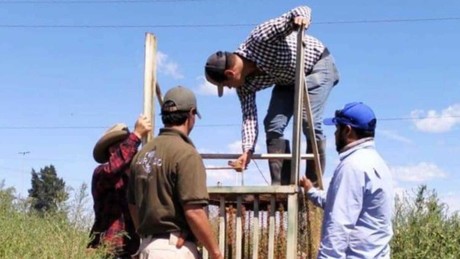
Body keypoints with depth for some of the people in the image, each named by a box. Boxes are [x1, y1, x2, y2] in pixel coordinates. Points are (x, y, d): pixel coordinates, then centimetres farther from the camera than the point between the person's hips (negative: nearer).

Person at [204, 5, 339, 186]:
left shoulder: (259, 38, -33)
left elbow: (303, 10, -33)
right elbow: (249, 117, -12)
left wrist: (299, 17, -56)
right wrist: (248, 149, -25)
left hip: (317, 64, -7)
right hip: (288, 79, 7)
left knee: (309, 122, -20)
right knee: (273, 125, -7)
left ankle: (314, 185, -12)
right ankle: (281, 184, -3)